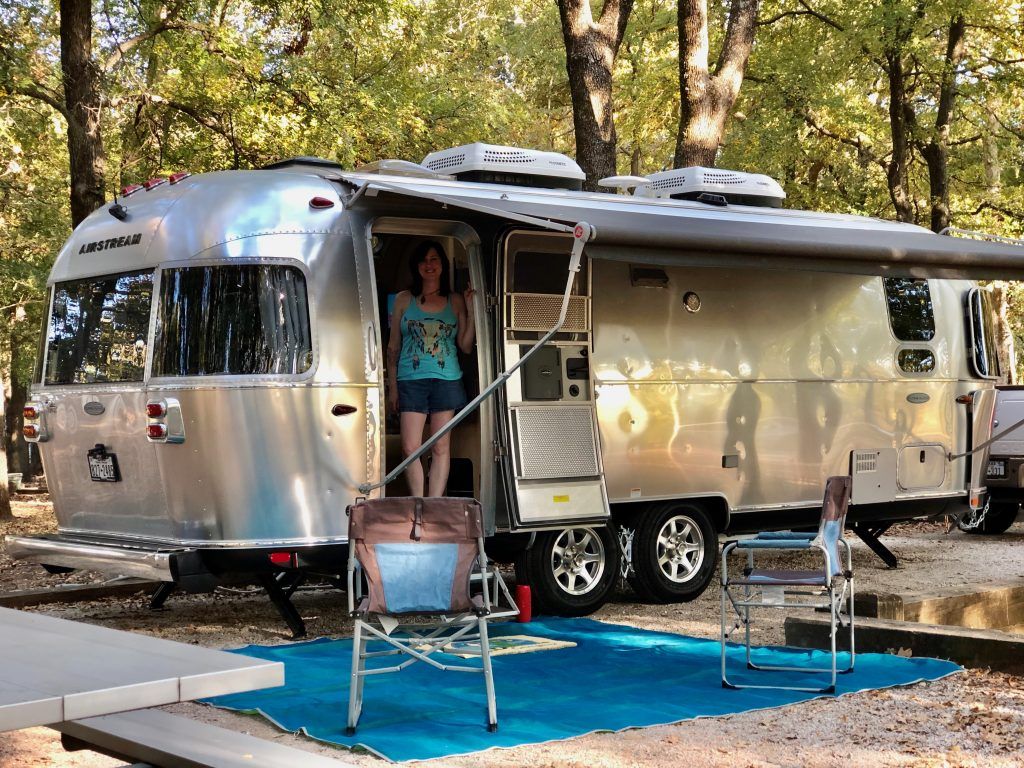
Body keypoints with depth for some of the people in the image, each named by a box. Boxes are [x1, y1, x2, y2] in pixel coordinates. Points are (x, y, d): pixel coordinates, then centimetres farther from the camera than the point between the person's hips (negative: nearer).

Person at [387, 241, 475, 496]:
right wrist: (392, 386, 5)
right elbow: (393, 347, 11)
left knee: (440, 448, 1)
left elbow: (466, 346, 5)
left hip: (446, 380, 0)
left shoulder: (455, 301, 10)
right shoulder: (404, 300, 10)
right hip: (411, 380, 0)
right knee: (410, 448, -7)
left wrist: (471, 310, -3)